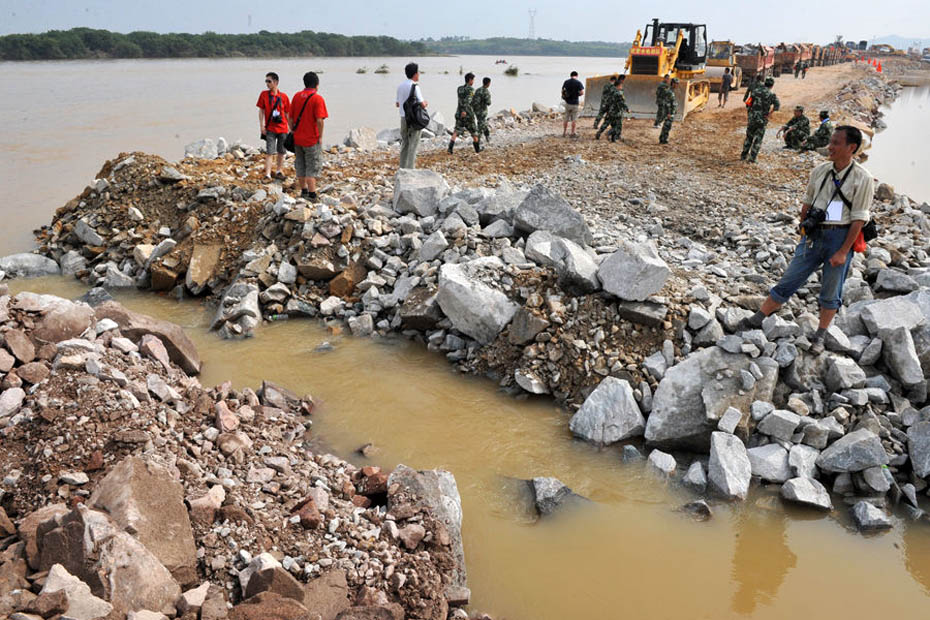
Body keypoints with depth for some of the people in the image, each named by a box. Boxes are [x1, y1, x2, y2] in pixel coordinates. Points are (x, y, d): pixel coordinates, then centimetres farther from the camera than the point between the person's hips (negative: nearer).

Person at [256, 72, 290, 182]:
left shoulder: (283, 96, 0)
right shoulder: (264, 94, 0)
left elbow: (287, 113, 7)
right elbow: (261, 111, 3)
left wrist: (290, 127, 6)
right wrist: (261, 125, -4)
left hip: (282, 128, 1)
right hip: (270, 128, -1)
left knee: (281, 152, 11)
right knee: (269, 152, -5)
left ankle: (278, 171, 26)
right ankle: (268, 175, -5)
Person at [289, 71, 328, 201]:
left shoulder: (296, 96, 4)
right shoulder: (317, 99, -12)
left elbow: (291, 117, 7)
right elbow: (319, 120, -19)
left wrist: (294, 132, 16)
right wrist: (320, 137, -9)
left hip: (297, 138, 5)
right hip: (312, 139, -5)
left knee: (300, 166, 16)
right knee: (313, 167, 1)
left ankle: (303, 191, 25)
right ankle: (312, 195, -2)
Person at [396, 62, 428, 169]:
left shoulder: (400, 86, 9)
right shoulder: (414, 86, -14)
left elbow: (397, 104, 16)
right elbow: (422, 104, -17)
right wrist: (425, 103, 4)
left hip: (403, 118, 7)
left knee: (404, 143, 13)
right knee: (413, 144, -4)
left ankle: (403, 167, 15)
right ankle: (411, 168, -6)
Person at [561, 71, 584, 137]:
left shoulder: (566, 82, 2)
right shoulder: (578, 82, -10)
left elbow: (562, 91, 5)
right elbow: (582, 92, -13)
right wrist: (577, 94, 6)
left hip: (567, 102, 4)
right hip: (575, 103, -4)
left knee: (566, 118, 13)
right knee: (574, 119, 5)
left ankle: (564, 132, 18)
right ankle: (573, 133, 8)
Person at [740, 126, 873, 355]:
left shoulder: (862, 179, -10)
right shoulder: (820, 171, 4)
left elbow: (859, 219, -11)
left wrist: (843, 252, -14)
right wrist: (804, 233, 13)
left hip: (840, 237, -3)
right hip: (814, 235, 3)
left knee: (831, 293, 9)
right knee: (788, 281, 5)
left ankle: (819, 336, 24)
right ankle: (757, 320, 11)